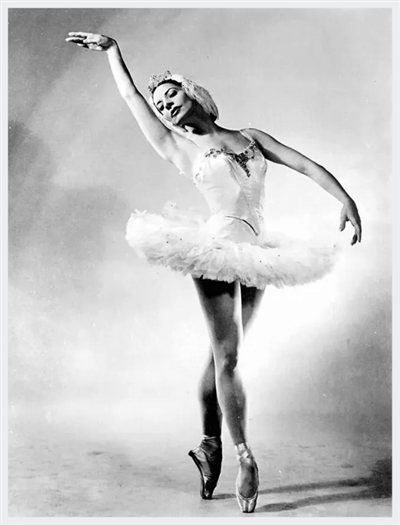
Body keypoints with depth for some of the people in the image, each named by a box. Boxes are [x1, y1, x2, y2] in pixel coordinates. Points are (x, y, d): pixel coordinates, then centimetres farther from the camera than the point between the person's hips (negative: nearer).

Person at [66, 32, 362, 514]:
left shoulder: (249, 137, 14)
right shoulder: (178, 148, 7)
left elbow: (306, 165, 7)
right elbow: (131, 96, 10)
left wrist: (344, 197, -6)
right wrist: (111, 50, 19)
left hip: (254, 254, 4)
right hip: (219, 248, -3)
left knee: (223, 354, 10)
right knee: (226, 356, -5)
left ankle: (210, 444, 20)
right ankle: (245, 459, 1)